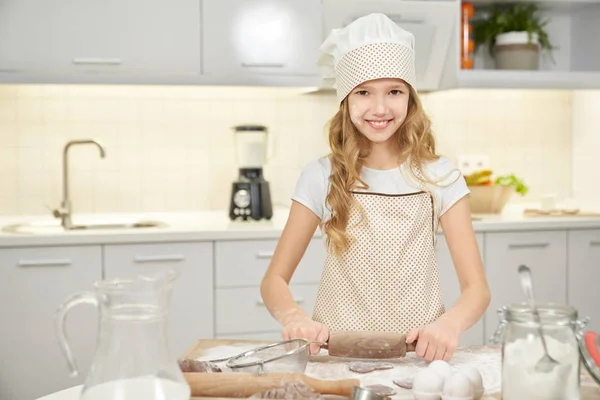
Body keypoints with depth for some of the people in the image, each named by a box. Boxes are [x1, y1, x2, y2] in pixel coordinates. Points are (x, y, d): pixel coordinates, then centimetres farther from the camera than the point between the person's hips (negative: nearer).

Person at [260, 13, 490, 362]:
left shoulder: (439, 176, 1)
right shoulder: (323, 177, 1)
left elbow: (477, 288, -2)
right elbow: (275, 279, 3)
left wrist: (450, 323, -24)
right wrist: (294, 317, -20)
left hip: (419, 352, 1)